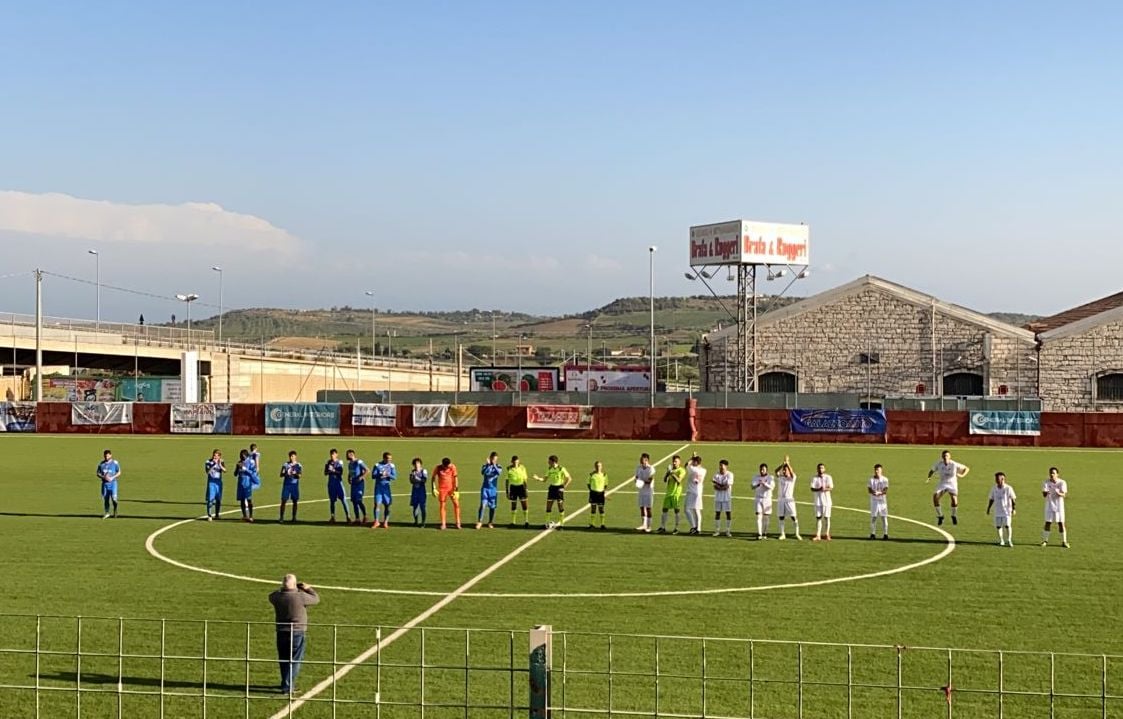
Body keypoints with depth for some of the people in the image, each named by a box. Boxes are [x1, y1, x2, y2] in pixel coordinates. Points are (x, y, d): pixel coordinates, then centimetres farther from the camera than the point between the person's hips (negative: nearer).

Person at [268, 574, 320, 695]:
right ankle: (287, 687, -4)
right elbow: (316, 599, -1)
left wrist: (283, 589, 23)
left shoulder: (277, 597, -5)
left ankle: (287, 683, 30)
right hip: (297, 633, -5)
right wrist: (308, 588, 14)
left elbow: (271, 597, 20)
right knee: (294, 661, 2)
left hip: (281, 633, 5)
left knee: (284, 661, 17)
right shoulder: (300, 596, -17)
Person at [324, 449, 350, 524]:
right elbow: (325, 473, 7)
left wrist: (333, 470, -24)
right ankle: (333, 517, 13)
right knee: (332, 500, 6)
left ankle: (348, 517, -9)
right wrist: (329, 471, -13)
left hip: (338, 482, -4)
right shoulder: (328, 463, 7)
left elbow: (340, 473, -11)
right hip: (331, 483, 4)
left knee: (343, 499, -8)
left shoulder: (339, 462, -2)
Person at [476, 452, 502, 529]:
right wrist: (488, 464, -24)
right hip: (485, 488, -1)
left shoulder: (498, 467, 2)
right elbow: (483, 472, -20)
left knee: (492, 507, 5)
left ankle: (490, 523, 18)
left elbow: (499, 472, -21)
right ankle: (479, 522, -7)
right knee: (483, 505, -12)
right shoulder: (486, 466, 1)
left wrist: (494, 465, -27)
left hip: (494, 489, 1)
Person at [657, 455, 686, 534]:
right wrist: (667, 473, -6)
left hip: (676, 493, -6)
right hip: (668, 492, 6)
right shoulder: (671, 469, 14)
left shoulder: (681, 470, -4)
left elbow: (679, 480, -18)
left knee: (676, 511, -1)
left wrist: (672, 474, -23)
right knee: (664, 510, 4)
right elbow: (664, 480, 10)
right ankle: (662, 527, 9)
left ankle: (676, 528, 4)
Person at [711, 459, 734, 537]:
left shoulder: (729, 475, -4)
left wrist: (719, 486, -9)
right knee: (717, 513, 3)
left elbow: (728, 486, -14)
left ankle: (728, 531, 4)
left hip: (727, 497, -3)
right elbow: (715, 487, -2)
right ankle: (717, 530, 10)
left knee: (728, 513, -2)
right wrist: (723, 486, -16)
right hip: (718, 497, 3)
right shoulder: (716, 475, 6)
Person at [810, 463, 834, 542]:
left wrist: (825, 489, -25)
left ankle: (826, 534, 9)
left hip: (827, 500, -1)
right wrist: (819, 489, -25)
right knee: (818, 517, 0)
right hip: (818, 501, 1)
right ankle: (818, 535, 0)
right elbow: (812, 488, -6)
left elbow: (831, 488, -6)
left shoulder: (828, 477, 3)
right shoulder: (814, 478, 4)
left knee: (827, 517, 2)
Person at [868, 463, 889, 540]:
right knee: (873, 517, 0)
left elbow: (885, 491, -7)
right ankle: (872, 534, 7)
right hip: (874, 500, 1)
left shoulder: (885, 479, 2)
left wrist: (879, 493, -25)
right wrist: (874, 492, -25)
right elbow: (869, 490, -5)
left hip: (882, 500, -1)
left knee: (884, 517, -1)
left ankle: (885, 534, 3)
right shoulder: (871, 480, 5)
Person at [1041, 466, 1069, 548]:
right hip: (1049, 505, 1)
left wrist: (1058, 493, -37)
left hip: (1059, 506, -1)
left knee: (1061, 523, -2)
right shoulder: (1046, 482, -2)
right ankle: (1045, 540, 11)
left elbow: (1064, 495, -14)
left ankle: (1064, 541, 6)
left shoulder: (1062, 482, -5)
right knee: (1047, 523, 0)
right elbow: (1043, 494, -11)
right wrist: (1046, 493, -36)